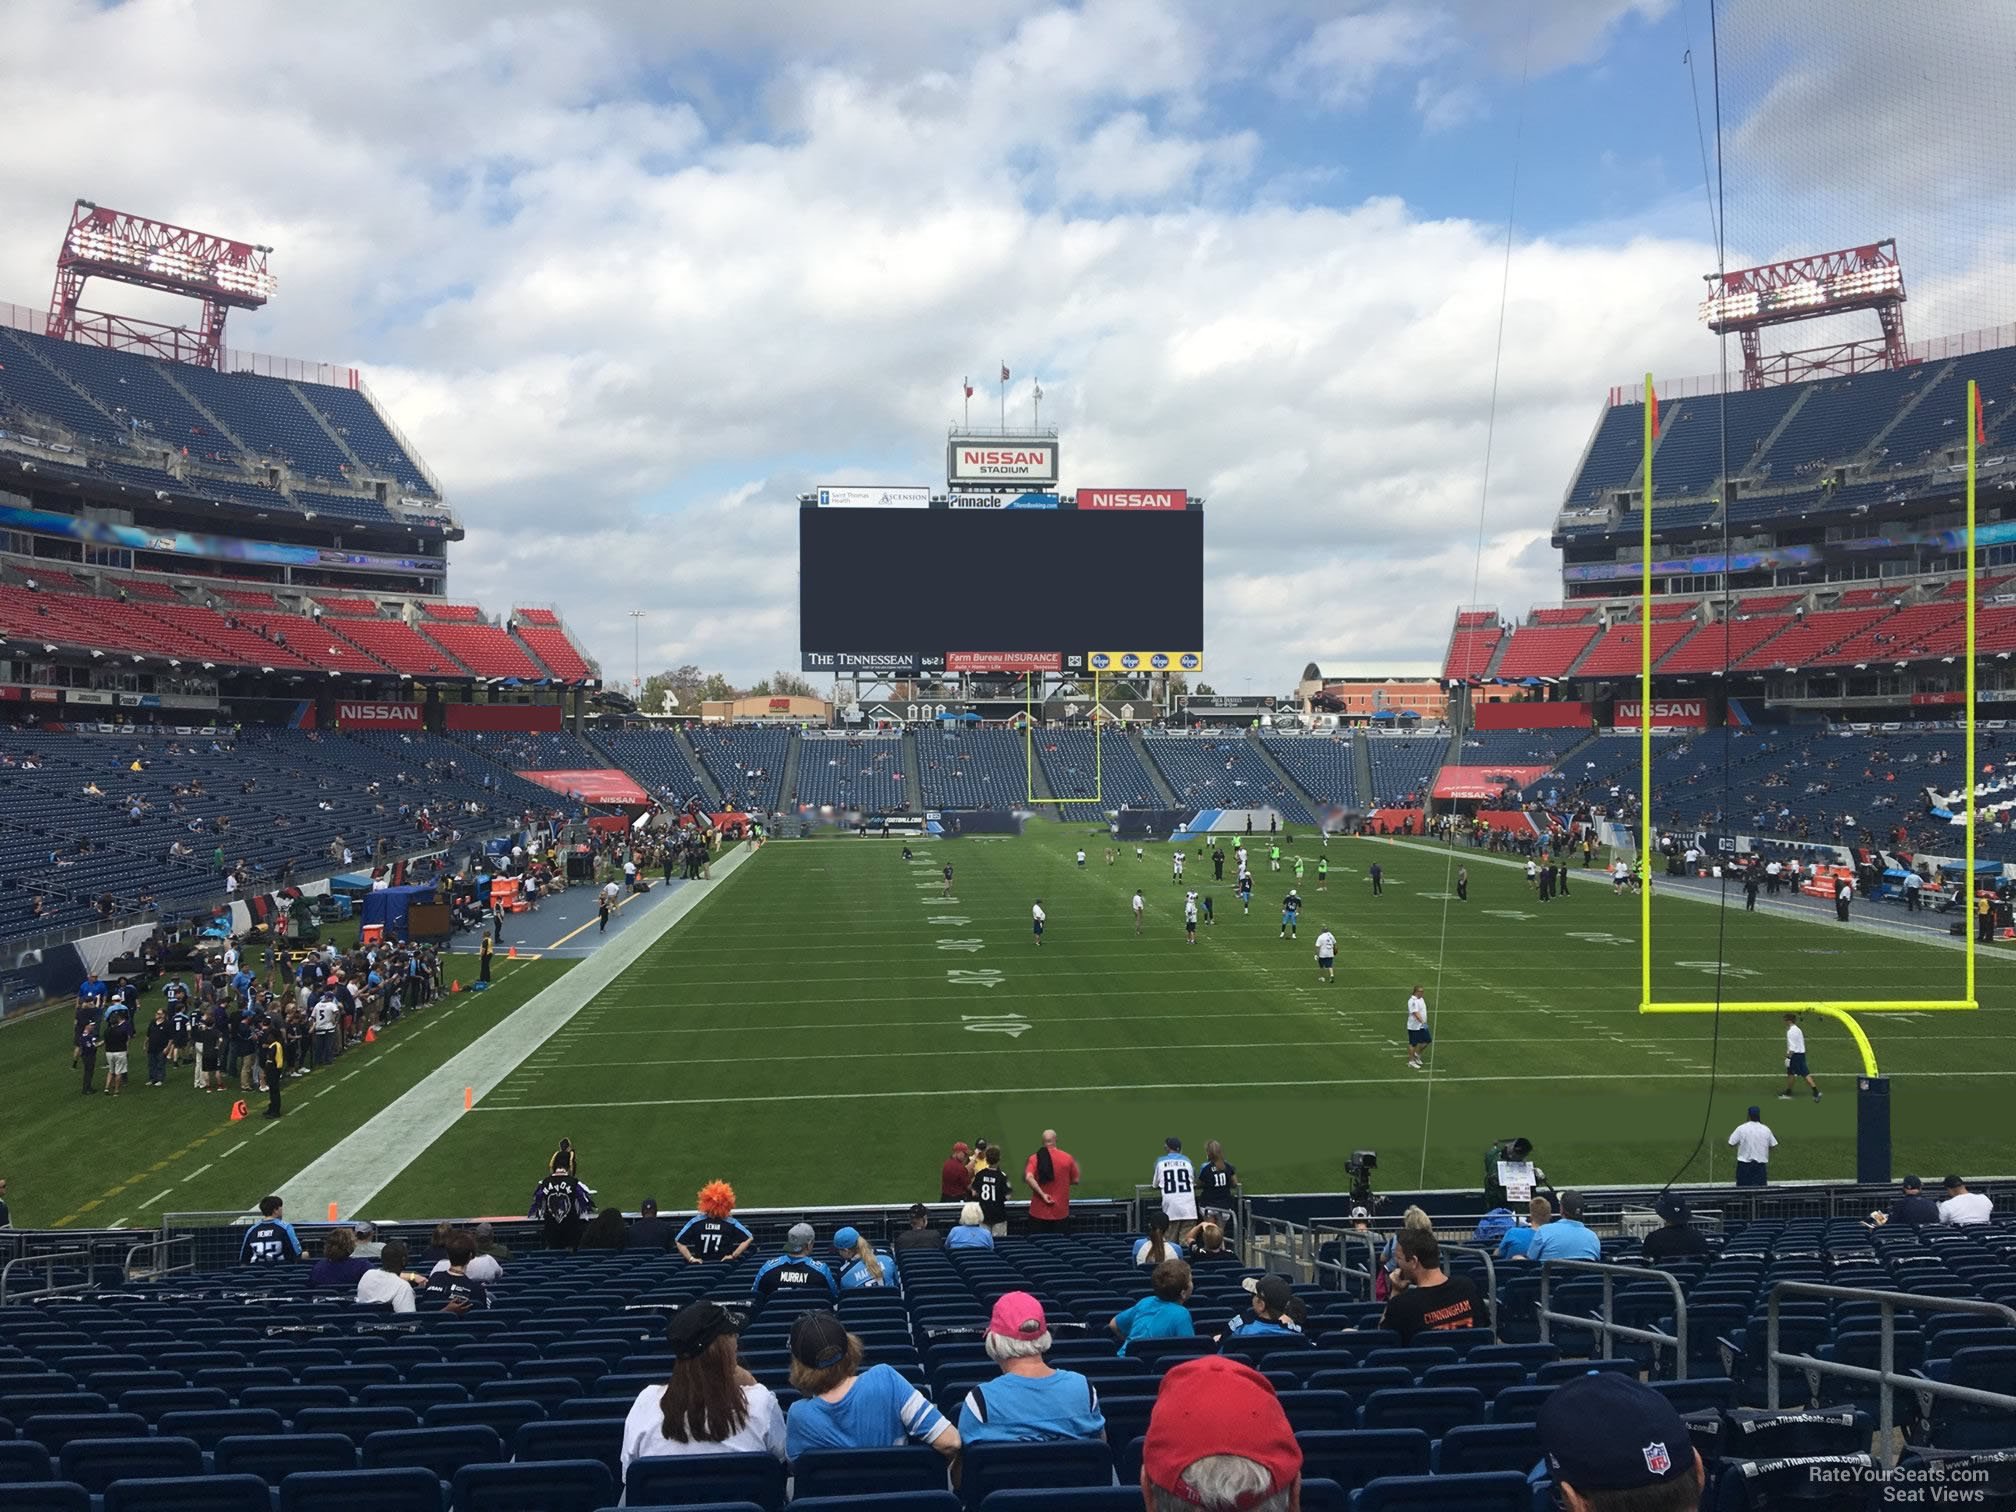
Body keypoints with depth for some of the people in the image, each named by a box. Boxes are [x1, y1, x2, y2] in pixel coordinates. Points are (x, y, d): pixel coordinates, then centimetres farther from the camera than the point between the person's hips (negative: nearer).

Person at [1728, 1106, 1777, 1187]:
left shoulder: (1741, 1128, -7)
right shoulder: (1766, 1129, 1)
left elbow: (1731, 1144, -5)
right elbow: (1773, 1146, 9)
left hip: (1744, 1165, -2)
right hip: (1761, 1165, 2)